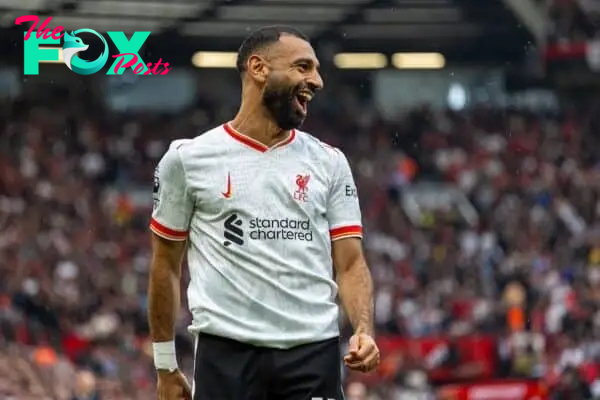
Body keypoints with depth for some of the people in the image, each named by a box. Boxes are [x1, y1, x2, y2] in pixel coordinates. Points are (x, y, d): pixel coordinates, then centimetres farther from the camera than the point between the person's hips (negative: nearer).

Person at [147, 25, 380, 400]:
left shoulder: (329, 162, 10)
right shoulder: (188, 159, 4)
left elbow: (350, 263, 7)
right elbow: (166, 265, 10)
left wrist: (365, 331, -12)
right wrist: (166, 366, 10)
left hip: (314, 352, 2)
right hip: (226, 351, -2)